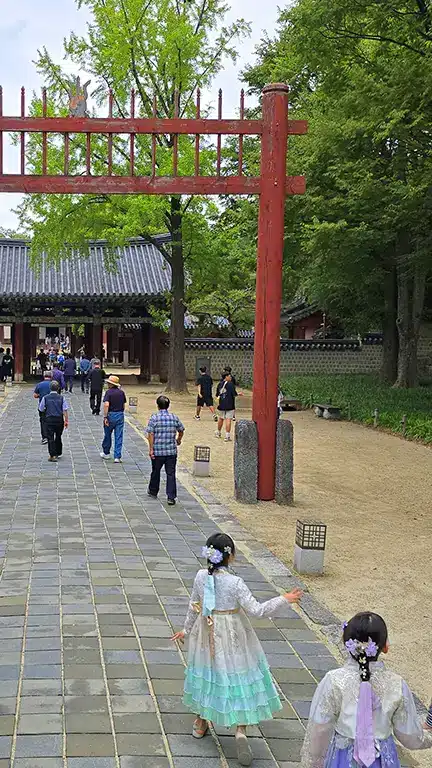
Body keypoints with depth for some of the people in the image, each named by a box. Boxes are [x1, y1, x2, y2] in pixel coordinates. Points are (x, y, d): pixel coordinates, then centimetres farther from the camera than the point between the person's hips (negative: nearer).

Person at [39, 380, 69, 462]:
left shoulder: (45, 398, -2)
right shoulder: (61, 398, -1)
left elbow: (41, 409, 5)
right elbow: (65, 410, -4)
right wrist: (66, 420, -1)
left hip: (49, 419, -2)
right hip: (59, 420, 2)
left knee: (50, 438, 1)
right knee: (58, 437, 17)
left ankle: (52, 455, -5)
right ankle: (58, 453, 29)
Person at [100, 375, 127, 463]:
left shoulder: (109, 392, -11)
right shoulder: (121, 392, 4)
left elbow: (106, 405, -22)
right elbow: (124, 405, 11)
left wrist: (105, 417, -19)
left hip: (111, 415, -3)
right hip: (120, 415, 4)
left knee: (107, 435, 16)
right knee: (119, 437, 3)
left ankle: (106, 453, 32)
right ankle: (117, 457, 0)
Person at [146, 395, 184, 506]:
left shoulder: (154, 418, -8)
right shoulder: (174, 417, 0)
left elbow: (150, 435, -13)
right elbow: (181, 431, 12)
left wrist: (151, 449, -8)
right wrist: (179, 440, 32)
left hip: (157, 451, -1)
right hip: (172, 451, 1)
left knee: (156, 472, 18)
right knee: (171, 474, 3)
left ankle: (153, 491, 36)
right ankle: (171, 497, -1)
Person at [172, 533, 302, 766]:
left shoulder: (201, 576, -9)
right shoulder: (235, 583, -24)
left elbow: (193, 606, 4)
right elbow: (257, 610, -21)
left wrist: (187, 629, 19)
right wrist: (284, 599, -13)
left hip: (206, 636, 5)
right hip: (231, 639, -5)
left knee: (206, 673, 22)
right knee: (237, 677, 8)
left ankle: (200, 723, 38)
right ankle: (241, 729, -2)